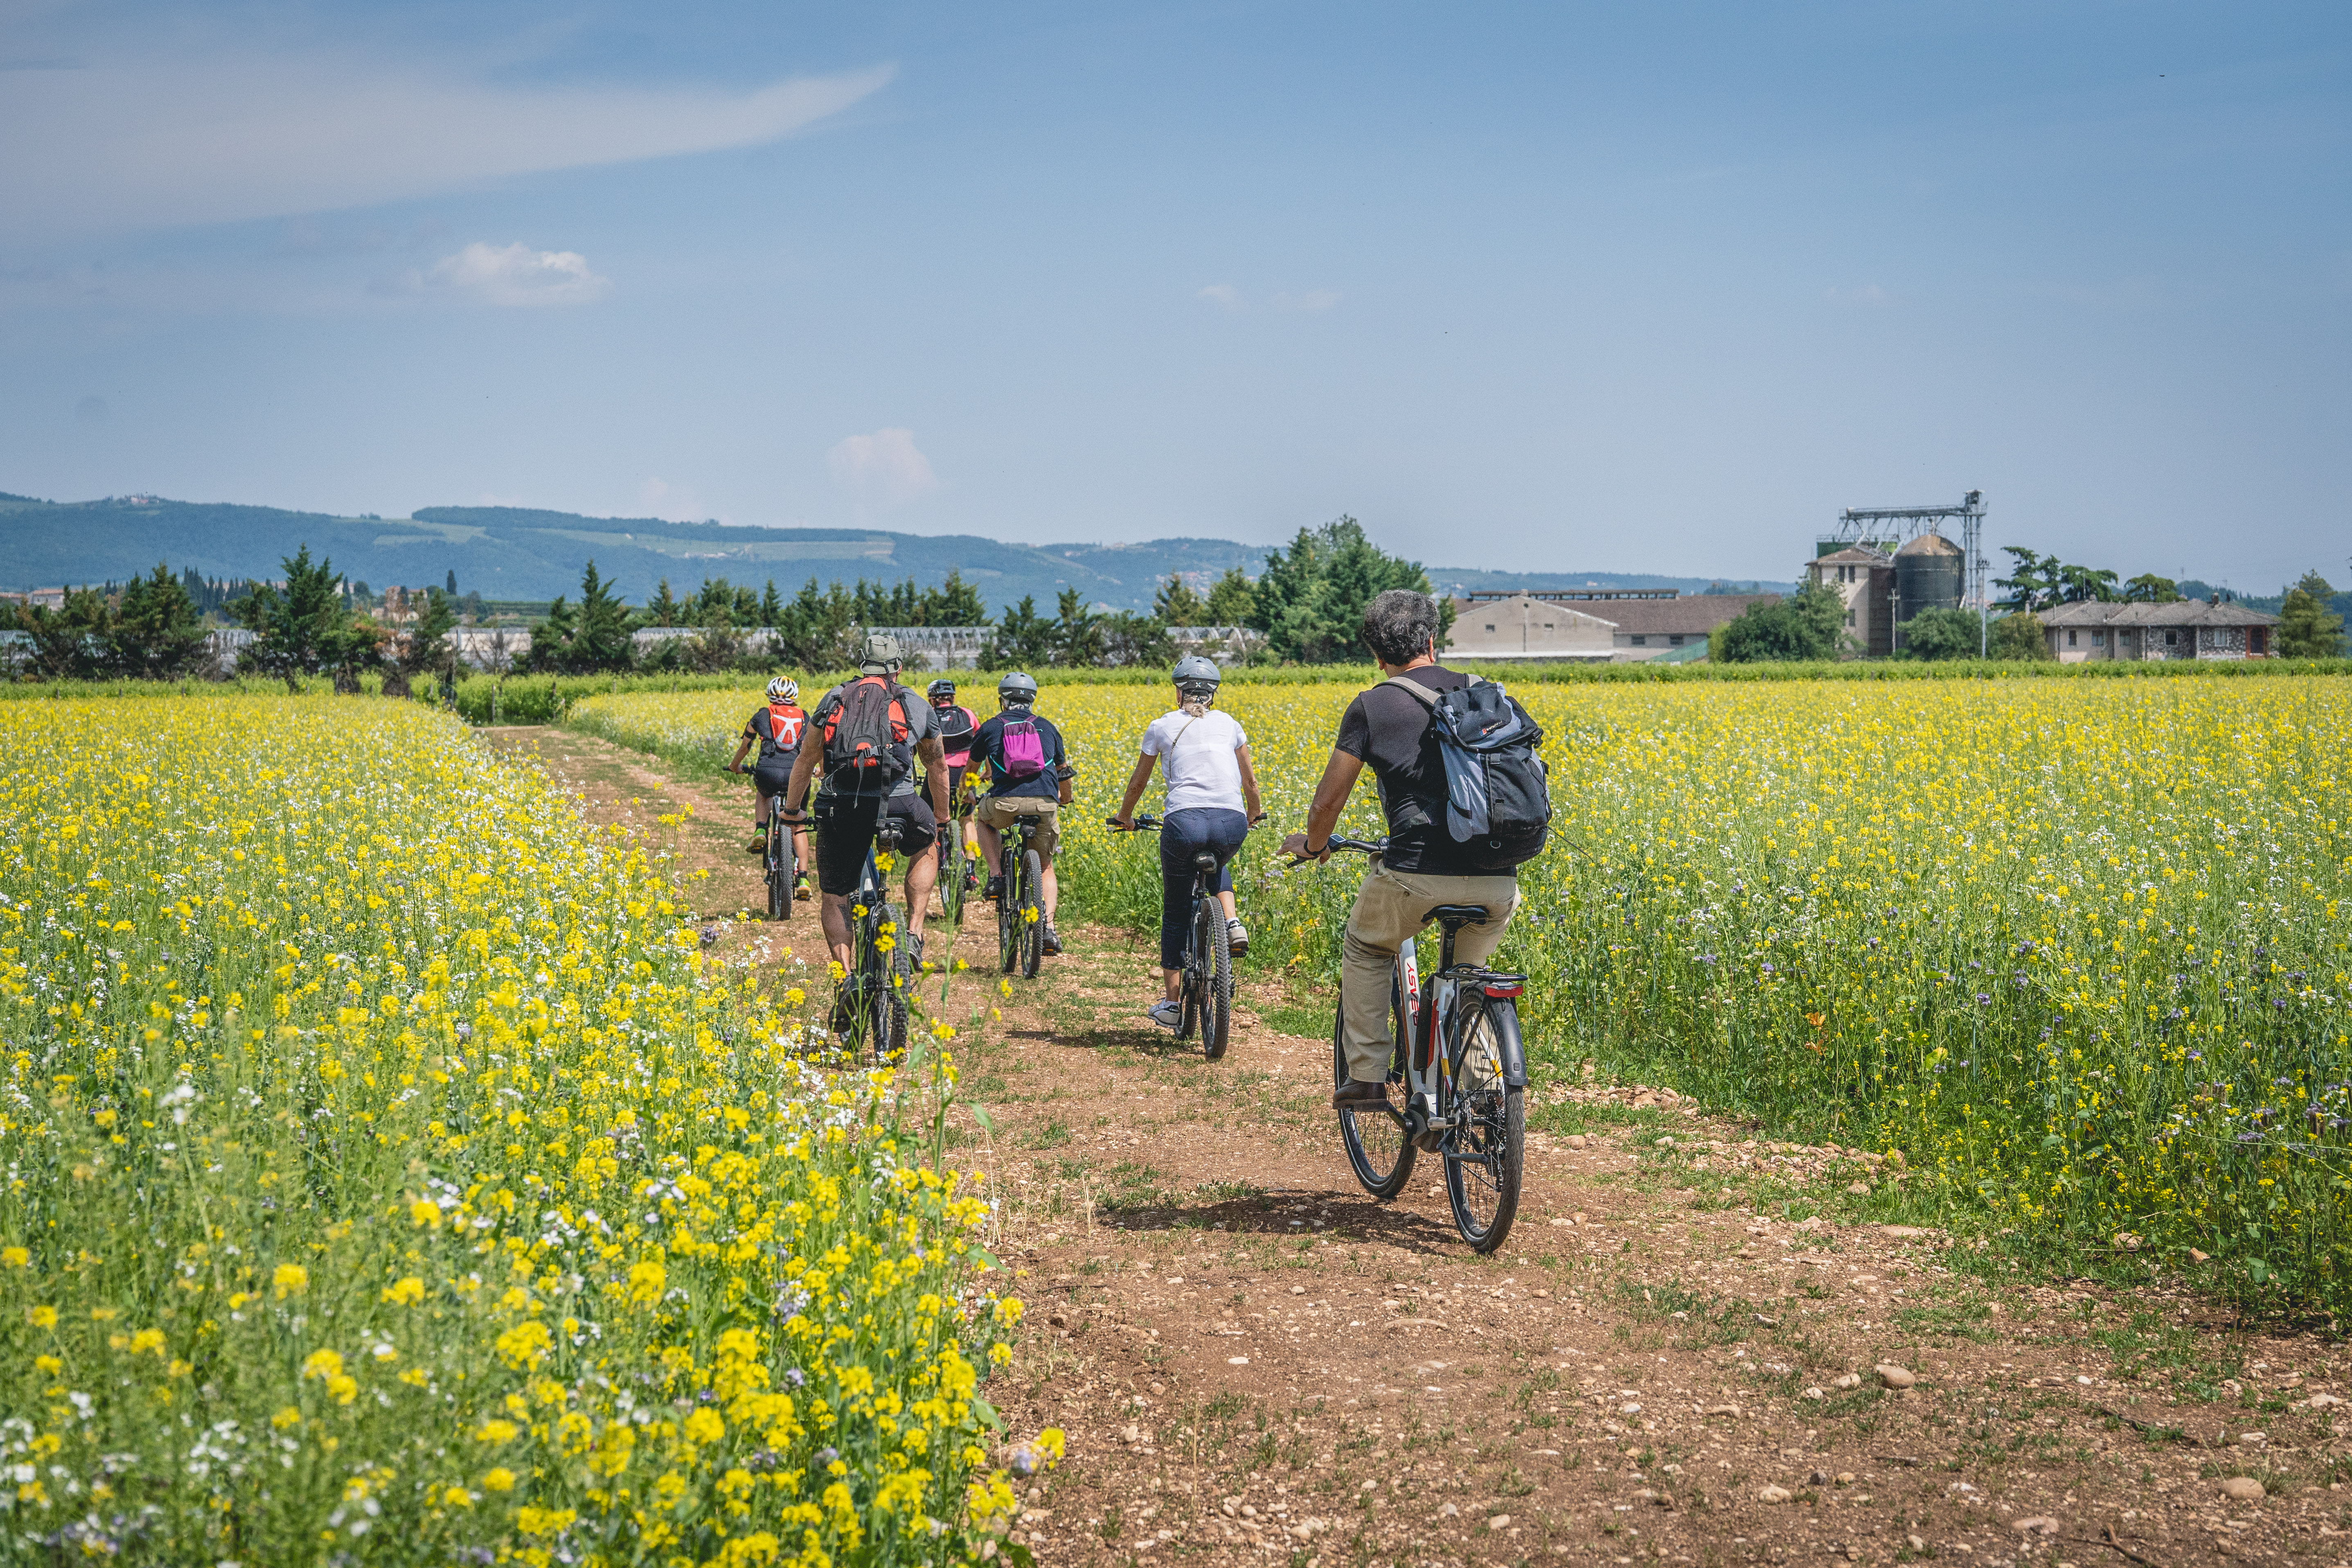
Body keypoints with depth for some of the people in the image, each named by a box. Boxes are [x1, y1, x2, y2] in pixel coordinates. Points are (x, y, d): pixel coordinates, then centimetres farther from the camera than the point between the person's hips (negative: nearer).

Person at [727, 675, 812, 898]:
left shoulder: (762, 715, 18)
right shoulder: (805, 718, 21)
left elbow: (744, 746, 29)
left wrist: (734, 766, 48)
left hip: (768, 772, -1)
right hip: (797, 775, 1)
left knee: (762, 793, 38)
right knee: (798, 826, 18)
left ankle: (760, 832, 13)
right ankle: (802, 878, 5)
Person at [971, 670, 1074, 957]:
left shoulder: (991, 727, 18)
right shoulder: (1047, 727, 23)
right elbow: (1062, 771, 37)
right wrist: (1066, 798, 59)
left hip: (1005, 803, -2)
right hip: (1045, 805, 2)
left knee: (984, 817, 36)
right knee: (1045, 867, 24)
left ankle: (996, 876, 18)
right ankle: (1048, 928, 7)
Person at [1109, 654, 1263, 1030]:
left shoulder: (1163, 726, 14)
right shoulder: (1229, 724, 18)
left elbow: (1137, 783, 23)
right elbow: (1250, 781, 26)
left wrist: (1125, 817, 42)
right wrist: (1253, 814, 46)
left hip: (1184, 820, -2)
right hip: (1231, 823, 2)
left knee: (1175, 912, 16)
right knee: (1216, 865, 38)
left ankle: (1172, 1004, 14)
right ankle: (1232, 922, 10)